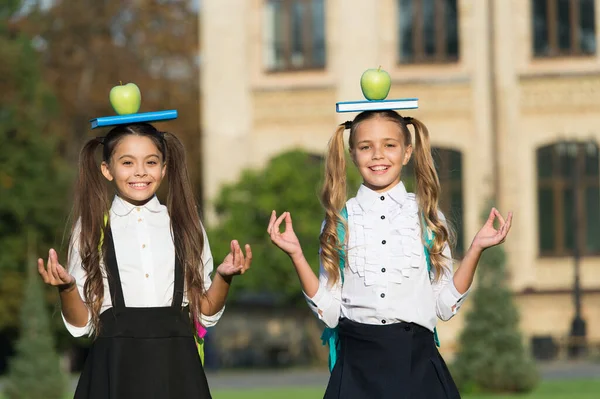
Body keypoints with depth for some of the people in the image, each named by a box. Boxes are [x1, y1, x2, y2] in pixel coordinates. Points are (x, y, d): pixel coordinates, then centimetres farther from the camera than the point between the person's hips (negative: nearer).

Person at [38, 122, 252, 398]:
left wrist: (223, 277, -10)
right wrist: (66, 288, -18)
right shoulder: (91, 228, 3)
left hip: (176, 366, 1)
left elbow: (206, 313, 7)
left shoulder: (185, 225, 7)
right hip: (115, 368, -1)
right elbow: (80, 323, 0)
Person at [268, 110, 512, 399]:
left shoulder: (428, 217, 3)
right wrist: (296, 255, -8)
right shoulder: (339, 220, 3)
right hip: (357, 365, 0)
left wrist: (476, 248, -7)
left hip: (417, 363, 0)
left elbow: (446, 305, 1)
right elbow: (328, 312, -1)